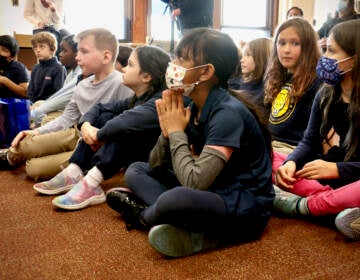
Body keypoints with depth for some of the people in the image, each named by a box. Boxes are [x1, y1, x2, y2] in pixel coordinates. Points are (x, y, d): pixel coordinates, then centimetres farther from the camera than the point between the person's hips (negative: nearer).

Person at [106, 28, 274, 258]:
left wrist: (176, 132, -17)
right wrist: (167, 131, -14)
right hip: (210, 195, 9)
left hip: (245, 209, -9)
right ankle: (193, 230, -12)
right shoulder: (193, 109, 2)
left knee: (177, 198, -39)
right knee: (136, 171, 10)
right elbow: (156, 168, 4)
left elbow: (194, 182, -30)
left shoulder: (228, 114, -23)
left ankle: (142, 216, -1)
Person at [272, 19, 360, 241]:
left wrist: (336, 169, -27)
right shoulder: (326, 95, 3)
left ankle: (304, 206, -24)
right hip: (335, 175, 6)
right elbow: (310, 142, -1)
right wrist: (291, 162, -21)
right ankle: (335, 201, -25)